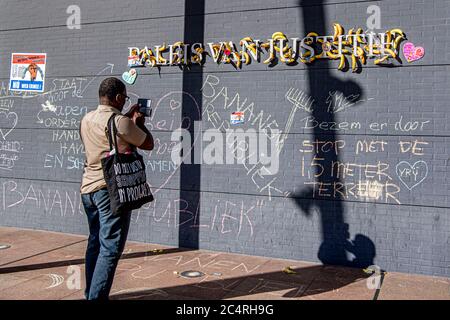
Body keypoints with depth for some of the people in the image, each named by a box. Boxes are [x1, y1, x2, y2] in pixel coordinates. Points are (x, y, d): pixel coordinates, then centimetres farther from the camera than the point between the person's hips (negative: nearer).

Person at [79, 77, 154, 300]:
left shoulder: (87, 120, 11)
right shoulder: (121, 122, -13)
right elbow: (148, 144, -1)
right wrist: (139, 122, 14)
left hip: (88, 188, 8)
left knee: (95, 243, 16)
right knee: (110, 248, -4)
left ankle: (90, 294, 24)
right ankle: (97, 297, -4)